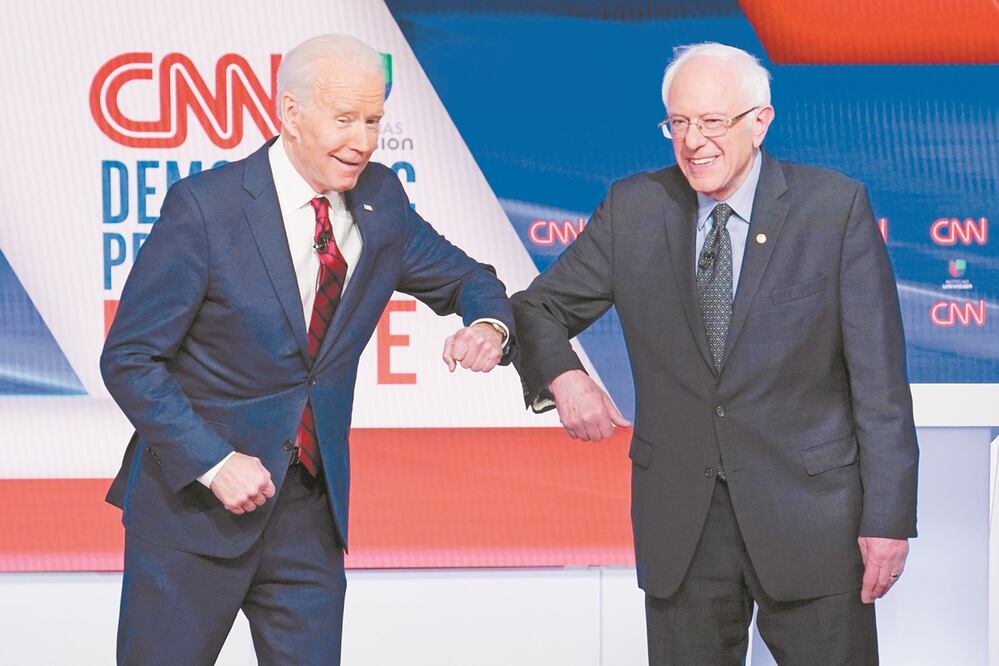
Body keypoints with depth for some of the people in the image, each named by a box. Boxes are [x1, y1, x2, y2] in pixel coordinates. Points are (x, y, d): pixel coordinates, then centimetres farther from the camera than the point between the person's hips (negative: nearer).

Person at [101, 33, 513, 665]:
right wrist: (213, 462, -20)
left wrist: (488, 325, -10)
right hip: (194, 503, -4)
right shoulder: (204, 206, -14)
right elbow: (129, 359, -12)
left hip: (311, 506, 4)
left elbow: (463, 278, 15)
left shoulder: (380, 199, 1)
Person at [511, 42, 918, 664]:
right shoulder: (632, 208, 2)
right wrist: (563, 376, -12)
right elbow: (540, 308, 10)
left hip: (810, 511, -2)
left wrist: (888, 517, -10)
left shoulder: (835, 206, -5)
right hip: (679, 513, 2)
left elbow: (879, 377, -6)